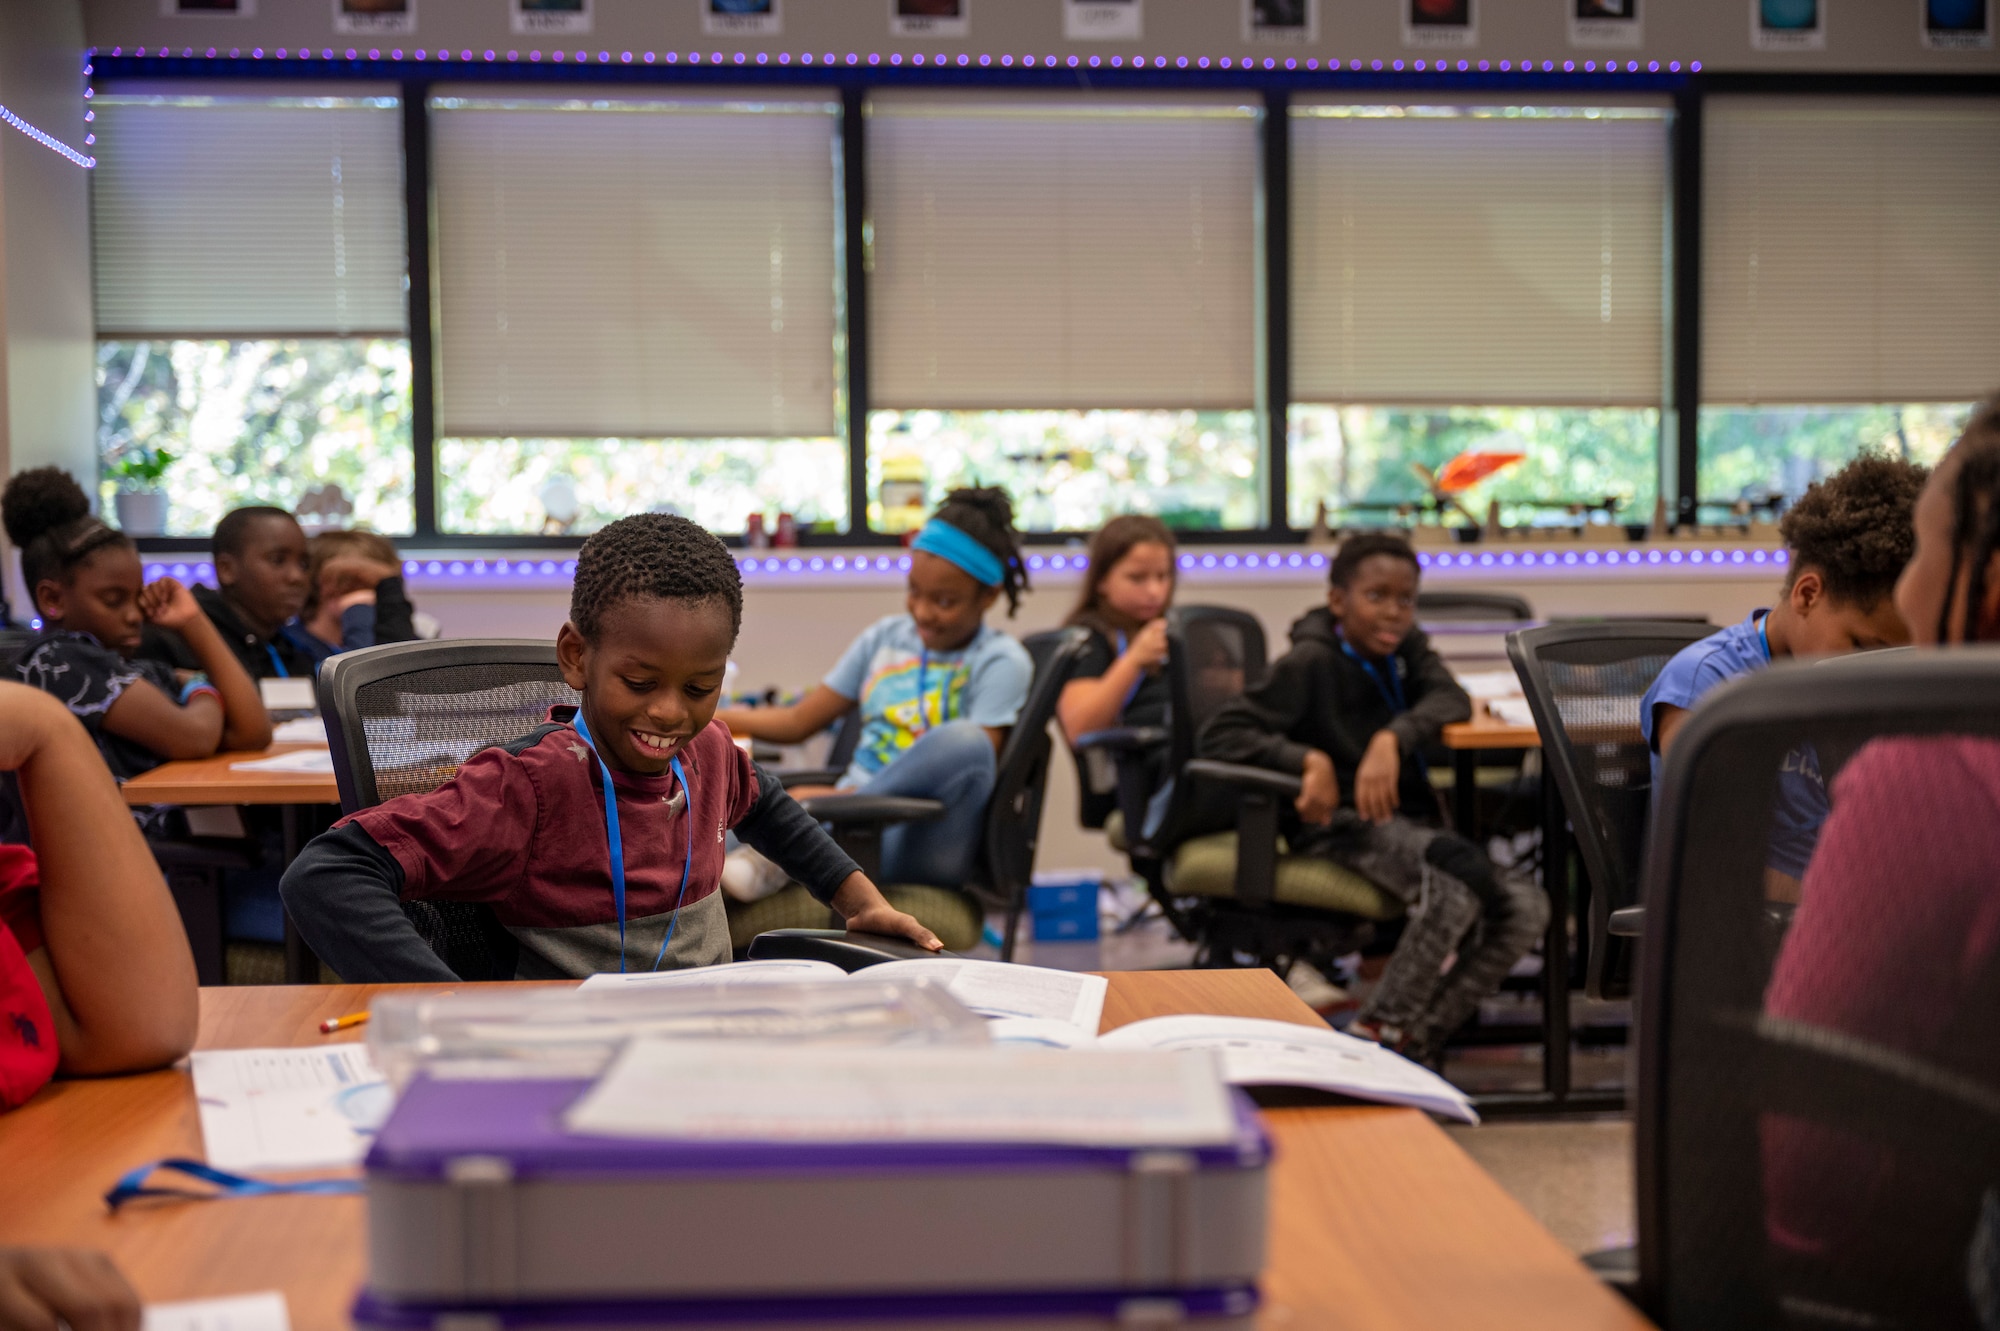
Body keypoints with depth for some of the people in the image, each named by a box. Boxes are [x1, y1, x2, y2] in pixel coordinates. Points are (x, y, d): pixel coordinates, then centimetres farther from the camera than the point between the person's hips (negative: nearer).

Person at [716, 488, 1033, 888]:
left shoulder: (1001, 662, 2)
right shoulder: (886, 637, 19)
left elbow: (968, 758, -10)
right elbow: (800, 721, 21)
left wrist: (844, 796, -17)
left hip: (919, 841, -4)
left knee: (964, 739, -36)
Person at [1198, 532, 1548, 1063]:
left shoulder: (1406, 648, 13)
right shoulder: (1311, 662, -7)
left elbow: (1450, 699, -7)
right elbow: (1219, 735, -14)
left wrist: (1394, 738, -26)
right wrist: (1309, 759, -28)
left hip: (1405, 820, 7)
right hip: (1341, 822, -7)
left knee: (1525, 907, -14)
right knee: (1455, 890, -33)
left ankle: (1416, 1037, -2)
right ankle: (1376, 1032, -15)